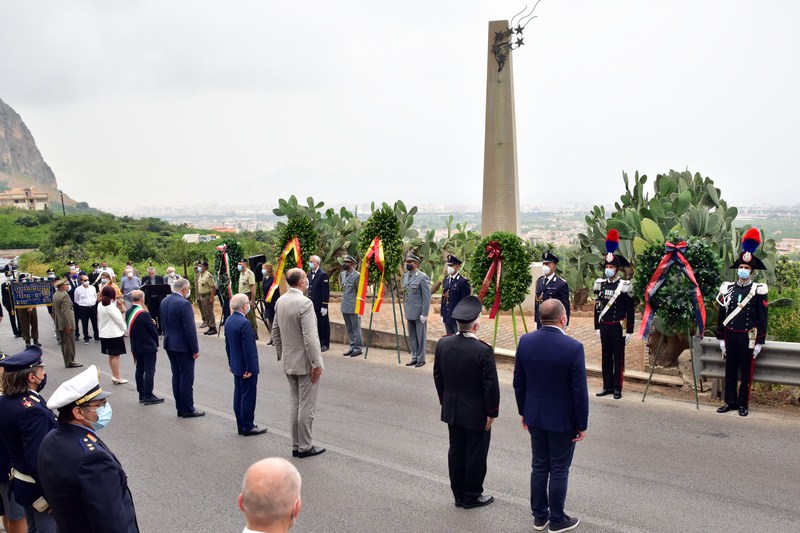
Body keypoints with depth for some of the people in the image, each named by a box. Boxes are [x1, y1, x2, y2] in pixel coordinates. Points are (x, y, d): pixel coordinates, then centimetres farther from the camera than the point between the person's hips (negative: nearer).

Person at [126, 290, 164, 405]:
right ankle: (148, 396, 0)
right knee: (149, 370, -2)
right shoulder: (144, 314, -21)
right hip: (148, 347, -8)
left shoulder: (128, 313, 2)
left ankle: (142, 395, 20)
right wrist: (156, 344, 3)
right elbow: (153, 331, -15)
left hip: (136, 347, 8)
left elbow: (131, 328, 9)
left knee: (140, 370, 14)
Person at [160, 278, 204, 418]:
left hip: (169, 344, 9)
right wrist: (195, 349, -14)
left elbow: (164, 323, 14)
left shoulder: (164, 301, 6)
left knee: (176, 376, 14)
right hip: (183, 346, -8)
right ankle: (188, 409, 7)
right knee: (186, 378, 1)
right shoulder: (184, 303, -20)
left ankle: (180, 408, 21)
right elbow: (190, 329, -20)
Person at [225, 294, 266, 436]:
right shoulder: (244, 323, -23)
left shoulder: (229, 321, 5)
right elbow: (248, 348, -22)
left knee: (238, 395, 14)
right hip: (246, 368, -9)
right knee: (248, 396, 0)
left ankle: (241, 425, 23)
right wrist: (250, 368, -18)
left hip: (236, 367, 9)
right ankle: (248, 427, 8)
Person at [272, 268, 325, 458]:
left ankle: (296, 445, 22)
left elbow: (275, 331, 13)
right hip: (305, 363, -8)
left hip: (289, 362, 8)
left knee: (295, 405, 15)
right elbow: (309, 337, -23)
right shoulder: (304, 303, -21)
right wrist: (316, 364, -16)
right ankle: (305, 447, 10)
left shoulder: (280, 301, 4)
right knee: (306, 406, 2)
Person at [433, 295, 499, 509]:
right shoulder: (483, 351, -23)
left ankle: (459, 494, 28)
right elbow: (491, 386, -19)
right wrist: (491, 413, -7)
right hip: (476, 413, -5)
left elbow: (438, 377, 4)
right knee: (476, 454, 10)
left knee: (456, 450, 16)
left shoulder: (443, 344, -6)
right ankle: (472, 496, 22)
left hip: (452, 410, 5)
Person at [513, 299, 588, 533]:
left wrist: (524, 411, 15)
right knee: (559, 471, 10)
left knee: (539, 467, 17)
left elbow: (518, 382, 2)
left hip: (535, 417, 4)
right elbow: (580, 391, -17)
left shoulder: (525, 341, -7)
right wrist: (582, 424, -6)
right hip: (563, 420, -4)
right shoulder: (573, 347, -22)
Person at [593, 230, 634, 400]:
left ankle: (618, 388, 11)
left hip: (618, 328, -4)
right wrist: (597, 327, 11)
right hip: (604, 327, 4)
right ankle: (607, 386, 19)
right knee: (606, 358, 10)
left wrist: (629, 331, -7)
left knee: (618, 358, 4)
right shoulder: (600, 284, 5)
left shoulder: (624, 285, -8)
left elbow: (630, 310, -6)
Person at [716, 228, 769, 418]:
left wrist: (759, 343, -6)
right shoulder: (727, 289, 5)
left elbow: (762, 319, -3)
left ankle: (743, 404, 13)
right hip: (730, 336, 3)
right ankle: (731, 402, 18)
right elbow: (721, 316, 8)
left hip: (747, 338, -3)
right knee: (730, 371, 9)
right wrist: (721, 339, 6)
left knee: (746, 372, 4)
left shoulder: (758, 291, -4)